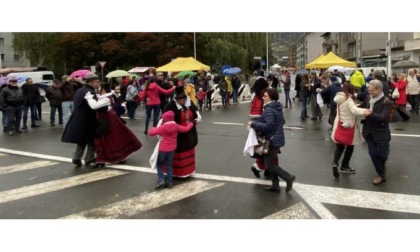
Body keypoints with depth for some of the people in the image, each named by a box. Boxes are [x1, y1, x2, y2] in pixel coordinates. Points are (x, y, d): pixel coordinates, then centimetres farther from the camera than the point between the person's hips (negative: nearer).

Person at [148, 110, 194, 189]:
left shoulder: (162, 127, -15)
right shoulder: (176, 126, -3)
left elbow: (150, 133, -13)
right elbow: (186, 129, 9)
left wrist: (155, 128, 8)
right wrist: (191, 123, 27)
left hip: (163, 149, -4)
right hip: (172, 149, 4)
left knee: (159, 164, 11)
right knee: (169, 165, 14)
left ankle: (161, 180, -4)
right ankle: (169, 182, 13)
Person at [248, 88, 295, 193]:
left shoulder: (269, 110, -21)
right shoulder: (278, 107, 10)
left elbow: (268, 125, -30)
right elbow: (282, 121, 20)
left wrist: (253, 124, -23)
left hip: (272, 140, -10)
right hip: (277, 139, 10)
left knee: (269, 165, 0)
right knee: (271, 163, 17)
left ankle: (288, 177, 2)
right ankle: (275, 185, 21)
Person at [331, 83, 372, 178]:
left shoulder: (340, 100, 3)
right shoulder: (349, 100, -21)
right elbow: (354, 109, -40)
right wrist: (363, 111, -58)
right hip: (349, 127, -6)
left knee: (339, 147, 14)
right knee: (349, 147, 13)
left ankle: (335, 163, -9)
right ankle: (344, 166, 22)